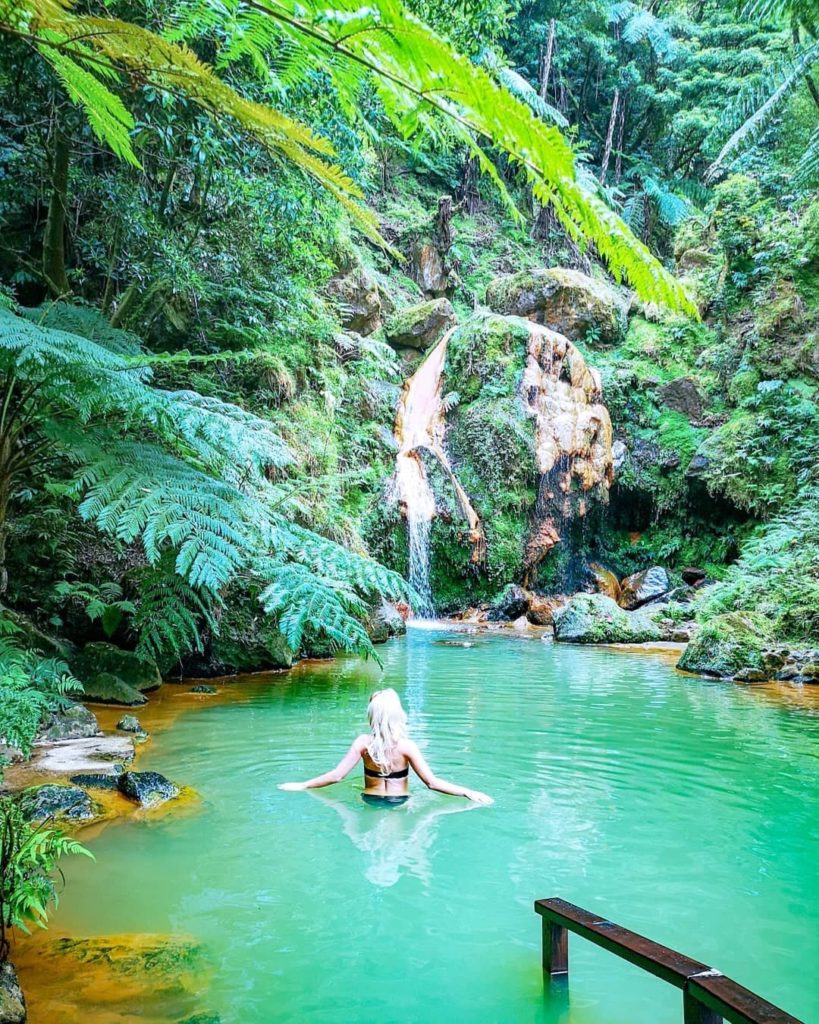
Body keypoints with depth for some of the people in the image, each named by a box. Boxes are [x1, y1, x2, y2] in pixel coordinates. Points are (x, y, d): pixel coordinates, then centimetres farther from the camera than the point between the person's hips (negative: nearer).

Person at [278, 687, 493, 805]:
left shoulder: (363, 743, -6)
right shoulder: (406, 746, -10)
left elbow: (336, 776, -5)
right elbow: (432, 782, -12)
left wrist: (302, 786, 7)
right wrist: (468, 792, -6)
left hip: (370, 802, 2)